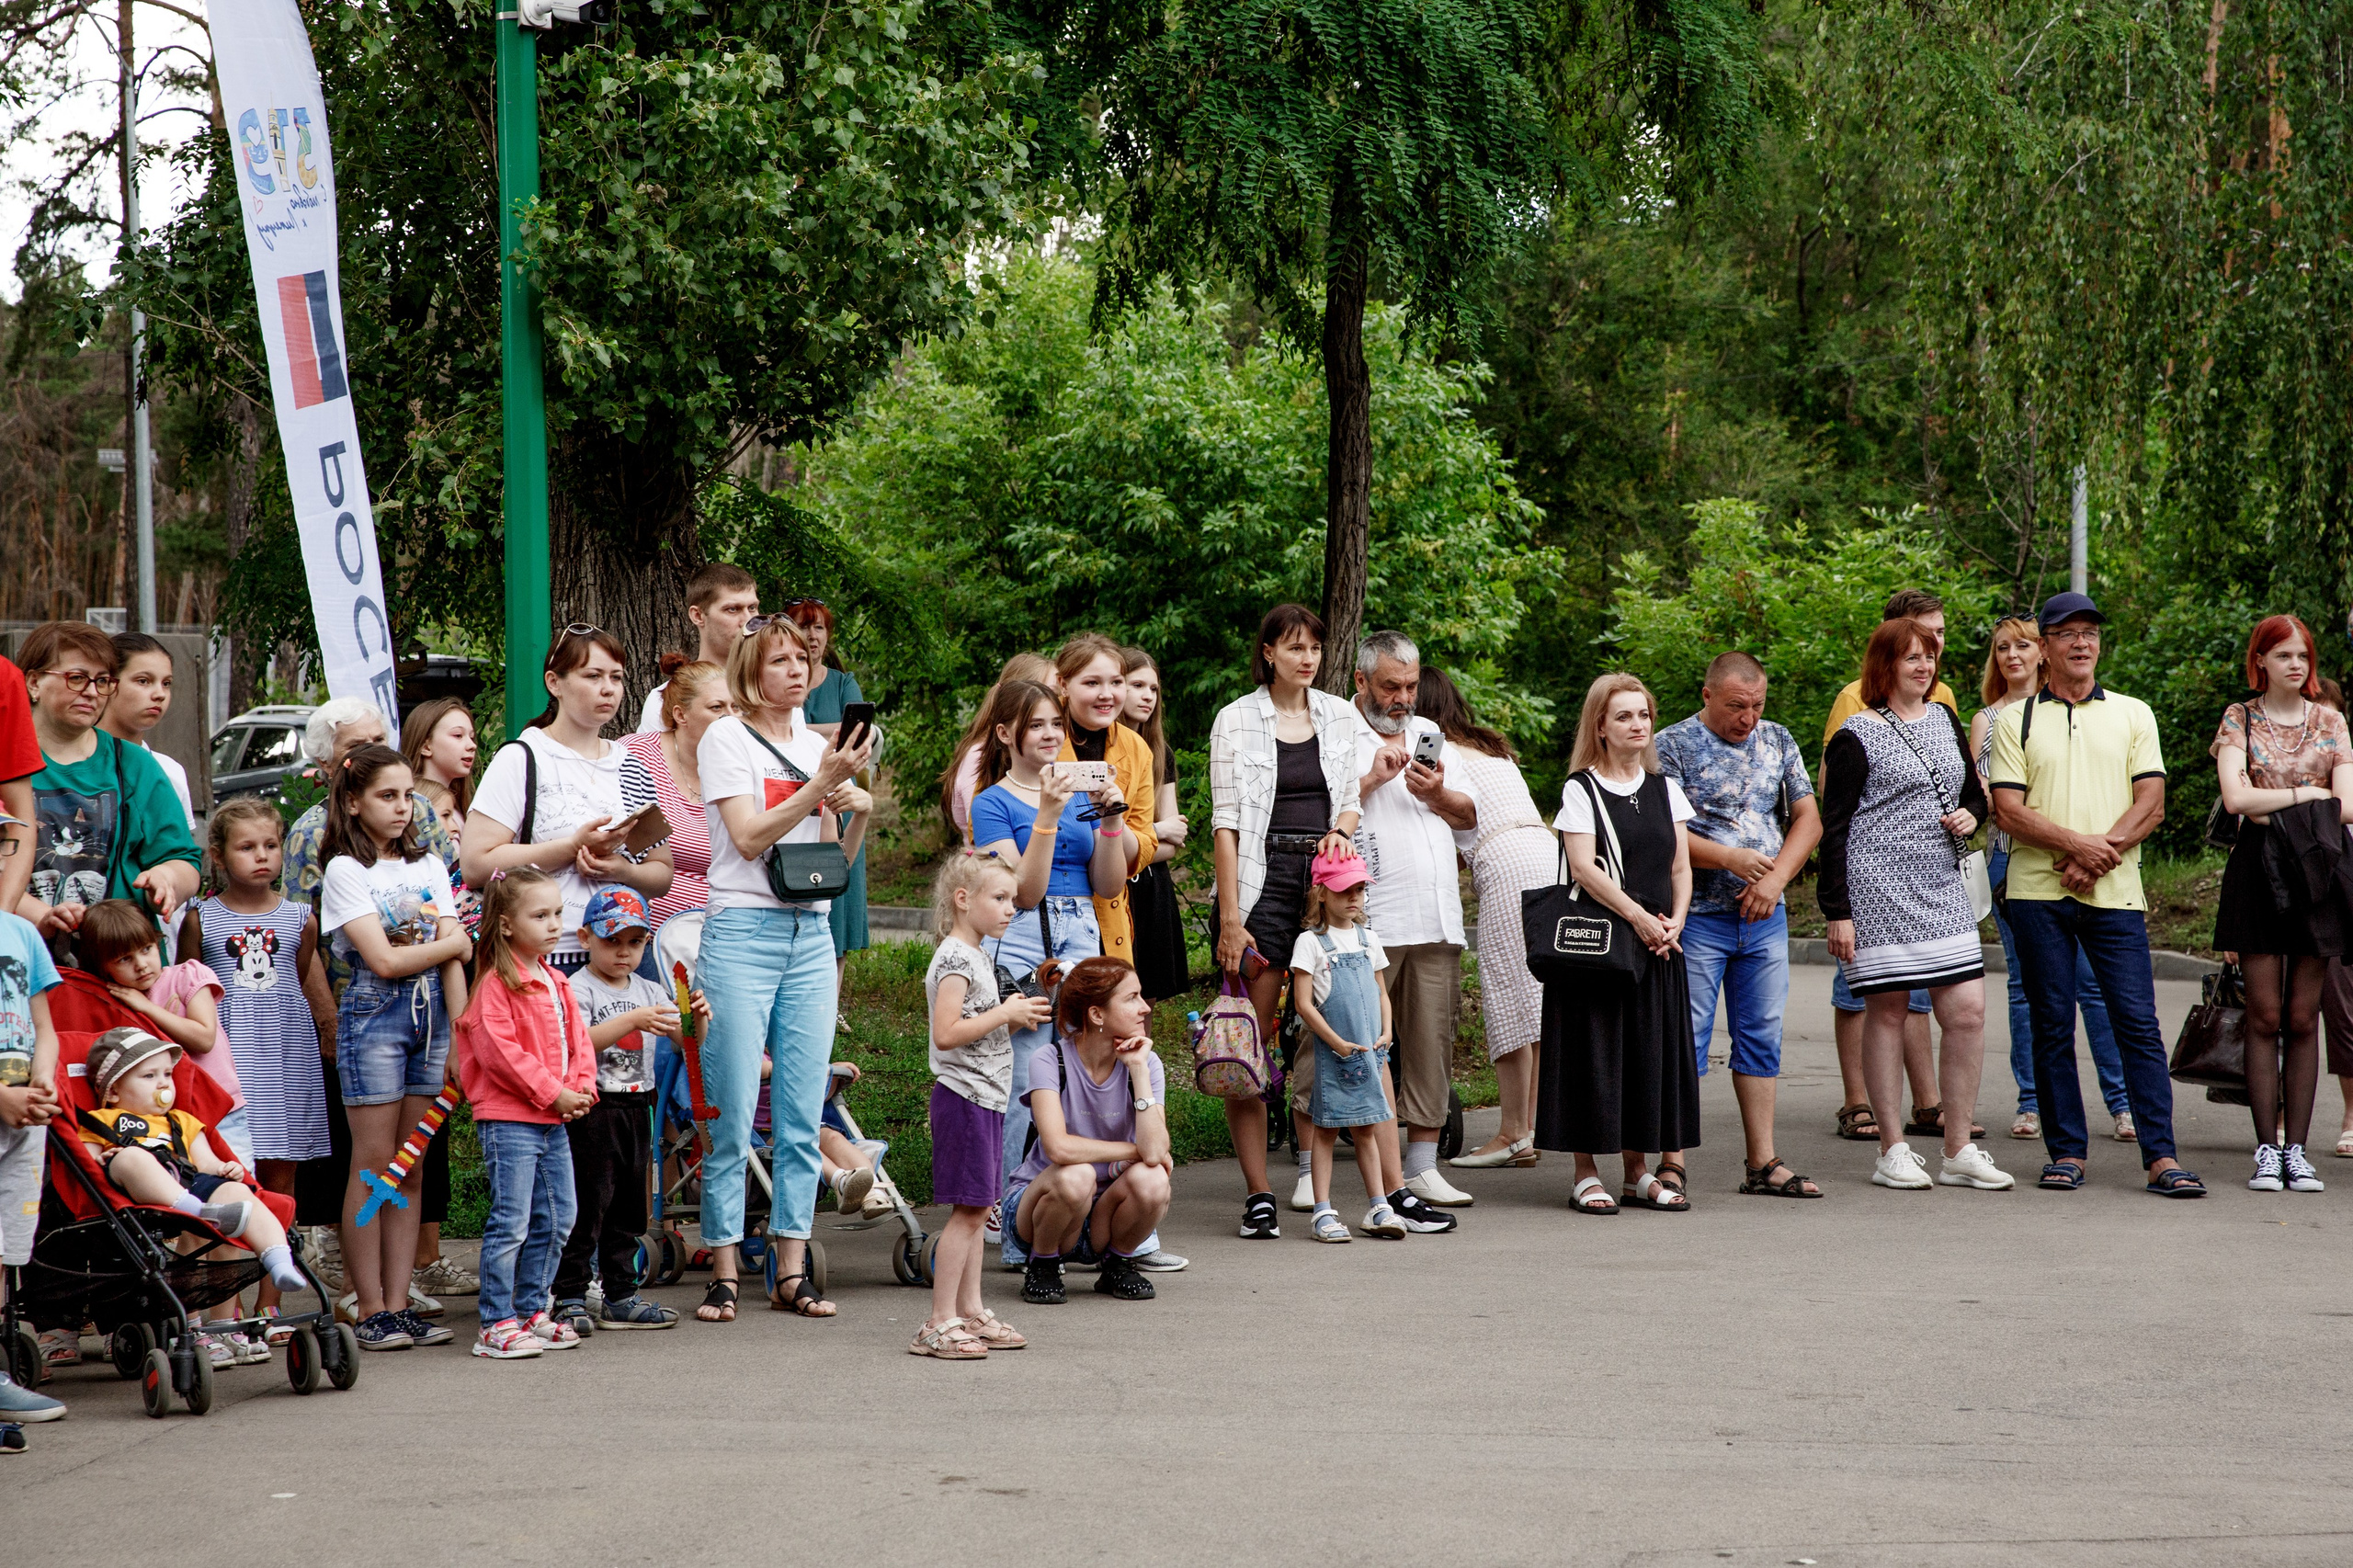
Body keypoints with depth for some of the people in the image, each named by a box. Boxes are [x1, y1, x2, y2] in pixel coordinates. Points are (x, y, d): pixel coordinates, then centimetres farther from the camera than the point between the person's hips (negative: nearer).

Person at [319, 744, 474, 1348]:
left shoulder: (429, 867, 13)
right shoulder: (346, 871, -3)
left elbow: (452, 963, 7)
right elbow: (383, 960, -12)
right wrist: (455, 943, -1)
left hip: (431, 1013, 5)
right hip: (374, 1014, -5)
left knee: (411, 1164, 4)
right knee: (375, 1163, -4)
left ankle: (399, 1304, 6)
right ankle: (371, 1310, -2)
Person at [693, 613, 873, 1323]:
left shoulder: (817, 745, 16)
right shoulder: (727, 739, -1)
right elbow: (750, 838, -12)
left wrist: (858, 812, -1)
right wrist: (823, 782, -16)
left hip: (812, 934, 5)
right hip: (744, 931, -5)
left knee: (802, 1114, 4)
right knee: (733, 1112, -6)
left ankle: (792, 1270, 8)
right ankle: (724, 1271, 0)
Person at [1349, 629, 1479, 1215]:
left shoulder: (1432, 737, 21)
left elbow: (1469, 817, 19)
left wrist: (1437, 795, -1)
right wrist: (1371, 780, -13)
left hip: (1437, 920, 6)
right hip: (1368, 921, -6)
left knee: (1431, 1042, 5)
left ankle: (1422, 1170, 9)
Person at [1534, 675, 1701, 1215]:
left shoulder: (1664, 789, 13)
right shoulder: (1581, 790, -3)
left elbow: (1680, 868, 12)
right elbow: (1584, 867, -13)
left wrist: (1675, 921, -5)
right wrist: (1637, 917, -19)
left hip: (1657, 945, 5)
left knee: (1651, 1049, 5)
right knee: (1596, 1050, -4)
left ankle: (1639, 1173, 13)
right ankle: (1586, 1175, 3)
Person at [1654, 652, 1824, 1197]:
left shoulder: (1777, 741, 10)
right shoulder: (1672, 745, -5)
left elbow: (1808, 819, 8)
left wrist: (1776, 877, -7)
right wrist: (1732, 858, -18)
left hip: (1766, 914, 5)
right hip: (1698, 915, -5)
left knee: (1762, 1036, 8)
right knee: (1686, 1038, -5)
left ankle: (1762, 1162, 14)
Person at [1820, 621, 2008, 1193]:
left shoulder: (1944, 720, 14)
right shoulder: (1857, 737, -4)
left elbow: (1974, 792, 26)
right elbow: (1833, 828, -5)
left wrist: (1971, 815, 1)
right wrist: (1836, 911, -10)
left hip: (1942, 887, 6)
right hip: (1879, 890, -6)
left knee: (1968, 1011, -2)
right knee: (1887, 1011, -1)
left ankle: (1959, 1150, 7)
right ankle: (1893, 1151, 7)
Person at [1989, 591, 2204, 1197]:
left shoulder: (2133, 715, 12)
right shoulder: (2015, 720, 8)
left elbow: (2150, 805, 4)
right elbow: (2008, 811, -2)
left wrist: (2101, 854, -11)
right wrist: (2076, 844, -15)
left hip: (2115, 894, 0)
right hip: (2037, 893, 0)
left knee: (2138, 1022, -6)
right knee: (2052, 1026, 2)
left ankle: (2161, 1157, -5)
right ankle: (2067, 1152, 9)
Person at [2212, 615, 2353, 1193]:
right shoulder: (2239, 719, 5)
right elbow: (2236, 798, -8)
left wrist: (2269, 805, -10)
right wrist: (2304, 795, -5)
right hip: (2257, 870, -2)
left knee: (2303, 1018, 1)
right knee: (2265, 1016, -4)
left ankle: (2297, 1150, 3)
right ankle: (2267, 1150, 0)